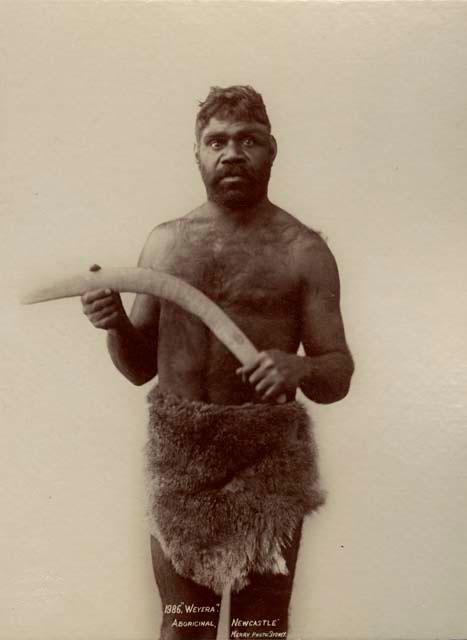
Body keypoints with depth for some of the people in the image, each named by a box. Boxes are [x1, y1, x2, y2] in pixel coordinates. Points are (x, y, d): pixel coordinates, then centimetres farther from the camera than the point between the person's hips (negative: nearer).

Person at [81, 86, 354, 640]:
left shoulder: (303, 250, -3)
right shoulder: (164, 241, 6)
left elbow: (339, 375, -1)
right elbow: (139, 366, 11)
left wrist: (302, 368, -22)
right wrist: (115, 324, -9)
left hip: (267, 457, -2)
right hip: (177, 455, 3)